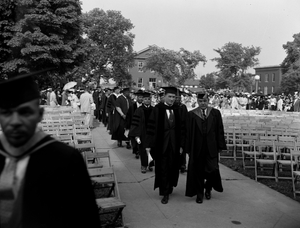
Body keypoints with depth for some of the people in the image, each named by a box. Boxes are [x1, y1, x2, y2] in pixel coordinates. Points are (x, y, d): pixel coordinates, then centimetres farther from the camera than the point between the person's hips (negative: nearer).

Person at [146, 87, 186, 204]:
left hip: (174, 145, 3)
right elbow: (152, 127, -8)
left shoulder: (177, 110, 4)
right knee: (163, 169, 4)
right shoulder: (157, 109, -7)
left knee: (172, 168, 12)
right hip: (161, 144, -3)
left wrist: (181, 145, 3)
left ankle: (169, 188, 33)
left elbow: (181, 128, 6)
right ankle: (165, 193, 16)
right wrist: (149, 144, -11)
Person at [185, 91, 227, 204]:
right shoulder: (191, 114, 1)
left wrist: (220, 147, -1)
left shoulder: (215, 113, 3)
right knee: (198, 171, 6)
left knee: (212, 169, -3)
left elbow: (220, 131, 3)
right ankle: (199, 193, 24)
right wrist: (188, 149, -2)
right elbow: (188, 133, 1)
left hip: (211, 148, 0)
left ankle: (208, 187, 28)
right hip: (197, 148, 0)